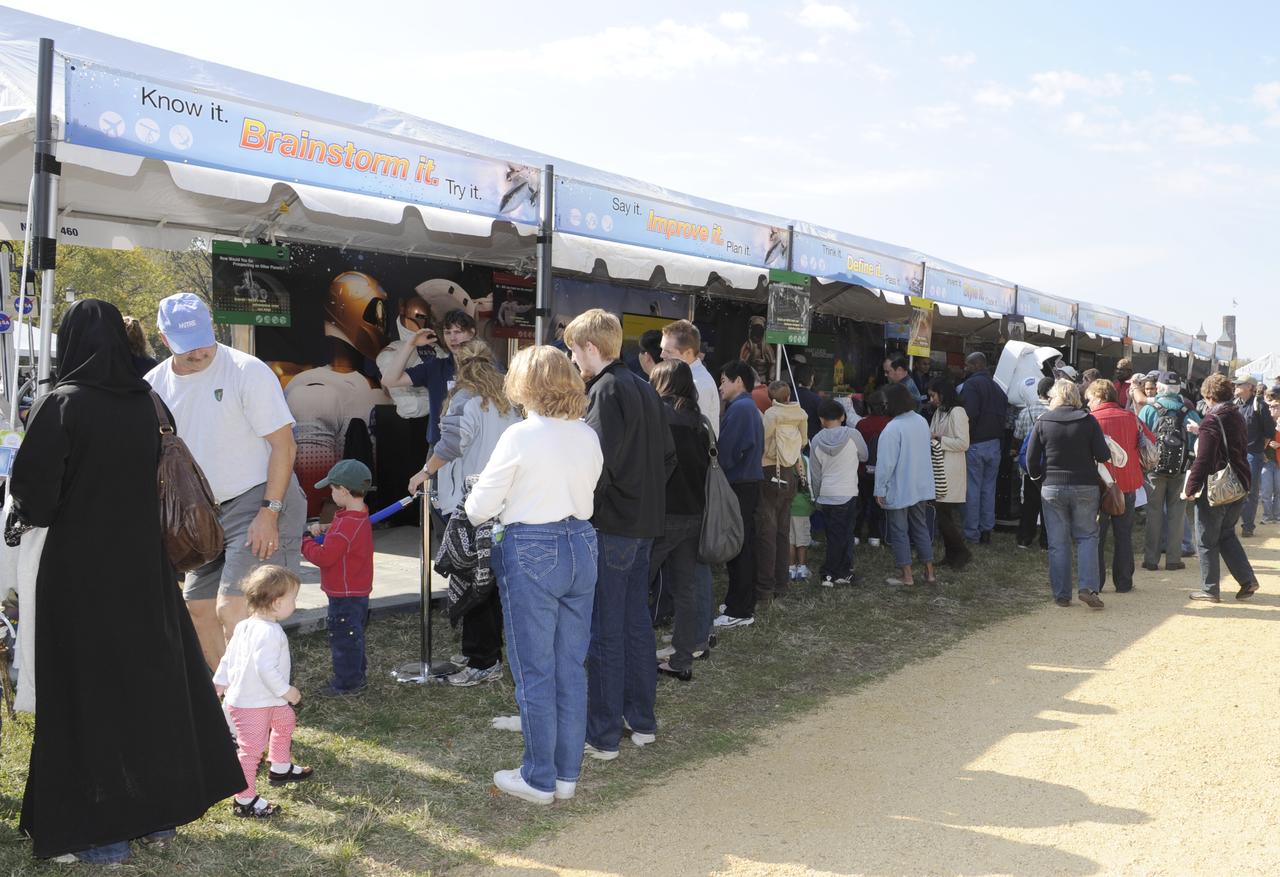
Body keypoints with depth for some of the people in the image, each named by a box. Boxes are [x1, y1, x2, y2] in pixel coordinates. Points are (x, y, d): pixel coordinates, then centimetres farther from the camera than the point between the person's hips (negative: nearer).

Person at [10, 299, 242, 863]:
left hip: (79, 569, -5)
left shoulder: (60, 405, -13)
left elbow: (32, 494, -13)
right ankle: (159, 811, 25)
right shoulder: (144, 403, 1)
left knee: (89, 691, 5)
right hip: (142, 562, 5)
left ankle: (102, 831, 12)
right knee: (150, 679, 14)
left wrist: (24, 513, 7)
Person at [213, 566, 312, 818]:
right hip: (252, 705, -11)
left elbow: (229, 655, 15)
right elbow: (266, 668, -31)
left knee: (286, 720, 28)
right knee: (251, 749, -3)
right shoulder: (269, 632, -26)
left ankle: (280, 769, 43)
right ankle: (245, 800, 6)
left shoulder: (244, 626, 5)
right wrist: (286, 691, -22)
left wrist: (221, 680, 26)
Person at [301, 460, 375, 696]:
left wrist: (305, 541, -11)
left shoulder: (346, 525, -26)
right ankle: (357, 676, 32)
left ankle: (346, 683, 9)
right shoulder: (360, 517, 7)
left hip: (345, 595, -10)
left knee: (343, 637, 1)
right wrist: (324, 529, 4)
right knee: (353, 635, 21)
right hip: (358, 591, 10)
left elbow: (324, 556, -27)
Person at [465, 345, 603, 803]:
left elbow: (479, 507, -7)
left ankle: (539, 779, 17)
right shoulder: (589, 436, 4)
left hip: (531, 554, -6)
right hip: (581, 547, 6)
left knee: (535, 671, 6)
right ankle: (567, 773, 24)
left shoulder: (519, 436, -13)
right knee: (571, 667, 14)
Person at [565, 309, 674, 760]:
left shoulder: (606, 390, -14)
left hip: (611, 525, -9)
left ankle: (603, 734, 7)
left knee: (604, 631, -1)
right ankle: (642, 721, 26)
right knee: (637, 622, 16)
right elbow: (667, 457, 16)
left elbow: (598, 463, -23)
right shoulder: (645, 389, 13)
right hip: (645, 522, 9)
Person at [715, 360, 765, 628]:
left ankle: (739, 611, -1)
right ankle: (744, 603, 24)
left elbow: (725, 451, -19)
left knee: (738, 548, -5)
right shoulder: (751, 408, 17)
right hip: (749, 482, 10)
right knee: (745, 547, 15)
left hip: (738, 487, -10)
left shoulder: (739, 408, -15)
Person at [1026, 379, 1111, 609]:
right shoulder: (1088, 421, -5)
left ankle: (1061, 595, 9)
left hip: (1053, 487, 0)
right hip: (1085, 487, 0)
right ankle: (1087, 587, -4)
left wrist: (1037, 475, 18)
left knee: (1058, 543, 6)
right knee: (1087, 537, 10)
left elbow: (1031, 459, -2)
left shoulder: (1042, 422, -3)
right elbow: (1103, 455, -7)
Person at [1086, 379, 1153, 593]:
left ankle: (1095, 582, 7)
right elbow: (1151, 442, 6)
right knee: (1124, 536, 12)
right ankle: (1123, 582, 15)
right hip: (1127, 485, 3)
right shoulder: (1130, 417, 1)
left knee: (1096, 536, 6)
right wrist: (1139, 464, 18)